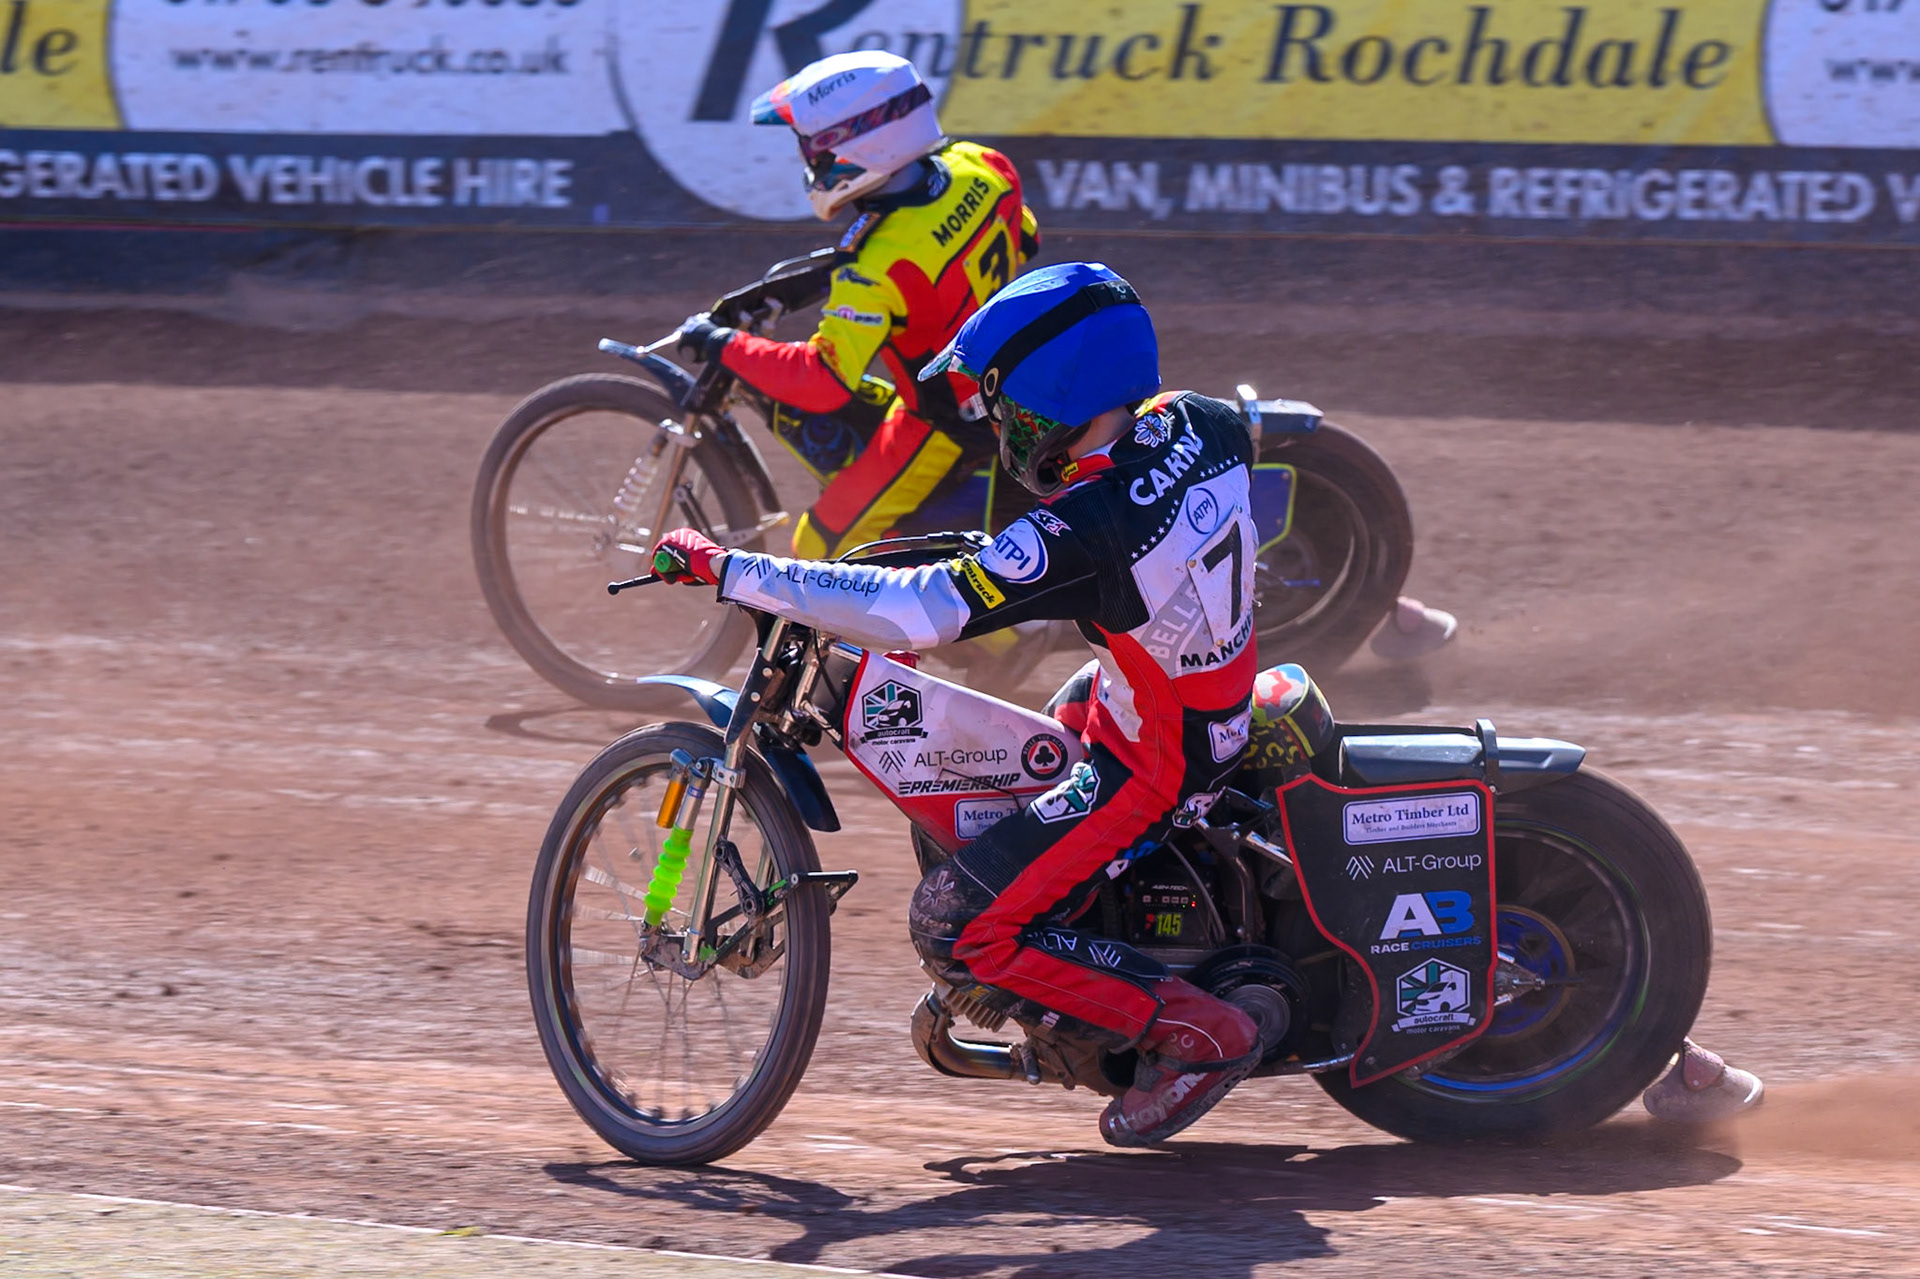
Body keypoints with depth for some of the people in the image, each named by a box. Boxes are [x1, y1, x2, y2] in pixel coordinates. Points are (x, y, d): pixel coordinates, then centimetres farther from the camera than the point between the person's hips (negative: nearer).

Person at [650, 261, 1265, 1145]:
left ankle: (1196, 1035, -5)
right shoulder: (1203, 426, -10)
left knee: (957, 927, -8)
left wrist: (726, 570, -30)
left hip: (1149, 766, -9)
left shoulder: (1085, 532, -32)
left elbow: (911, 613, -34)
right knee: (1061, 719, 37)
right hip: (1220, 700, 9)